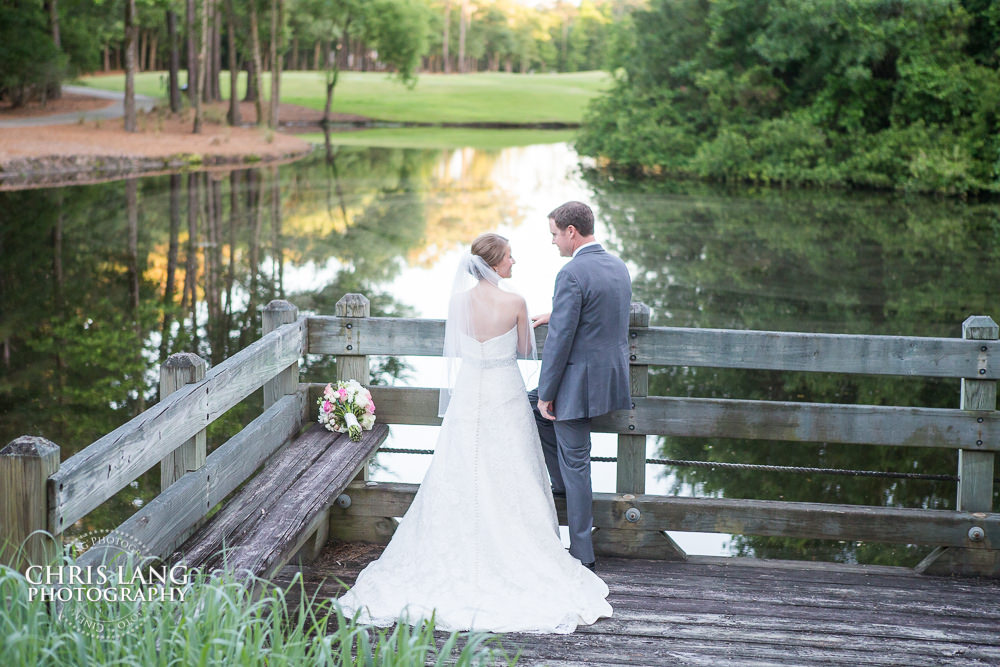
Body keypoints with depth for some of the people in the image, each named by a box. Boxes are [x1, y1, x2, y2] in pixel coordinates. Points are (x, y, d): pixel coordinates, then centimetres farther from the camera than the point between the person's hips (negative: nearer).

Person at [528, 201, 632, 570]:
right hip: (611, 377, 9)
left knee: (575, 462, 3)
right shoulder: (618, 265, 7)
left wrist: (546, 394, -13)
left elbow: (560, 339, -20)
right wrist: (556, 314, 31)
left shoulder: (572, 274, -20)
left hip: (579, 382, -9)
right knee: (533, 404, 27)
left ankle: (582, 551, 10)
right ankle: (560, 481, 32)